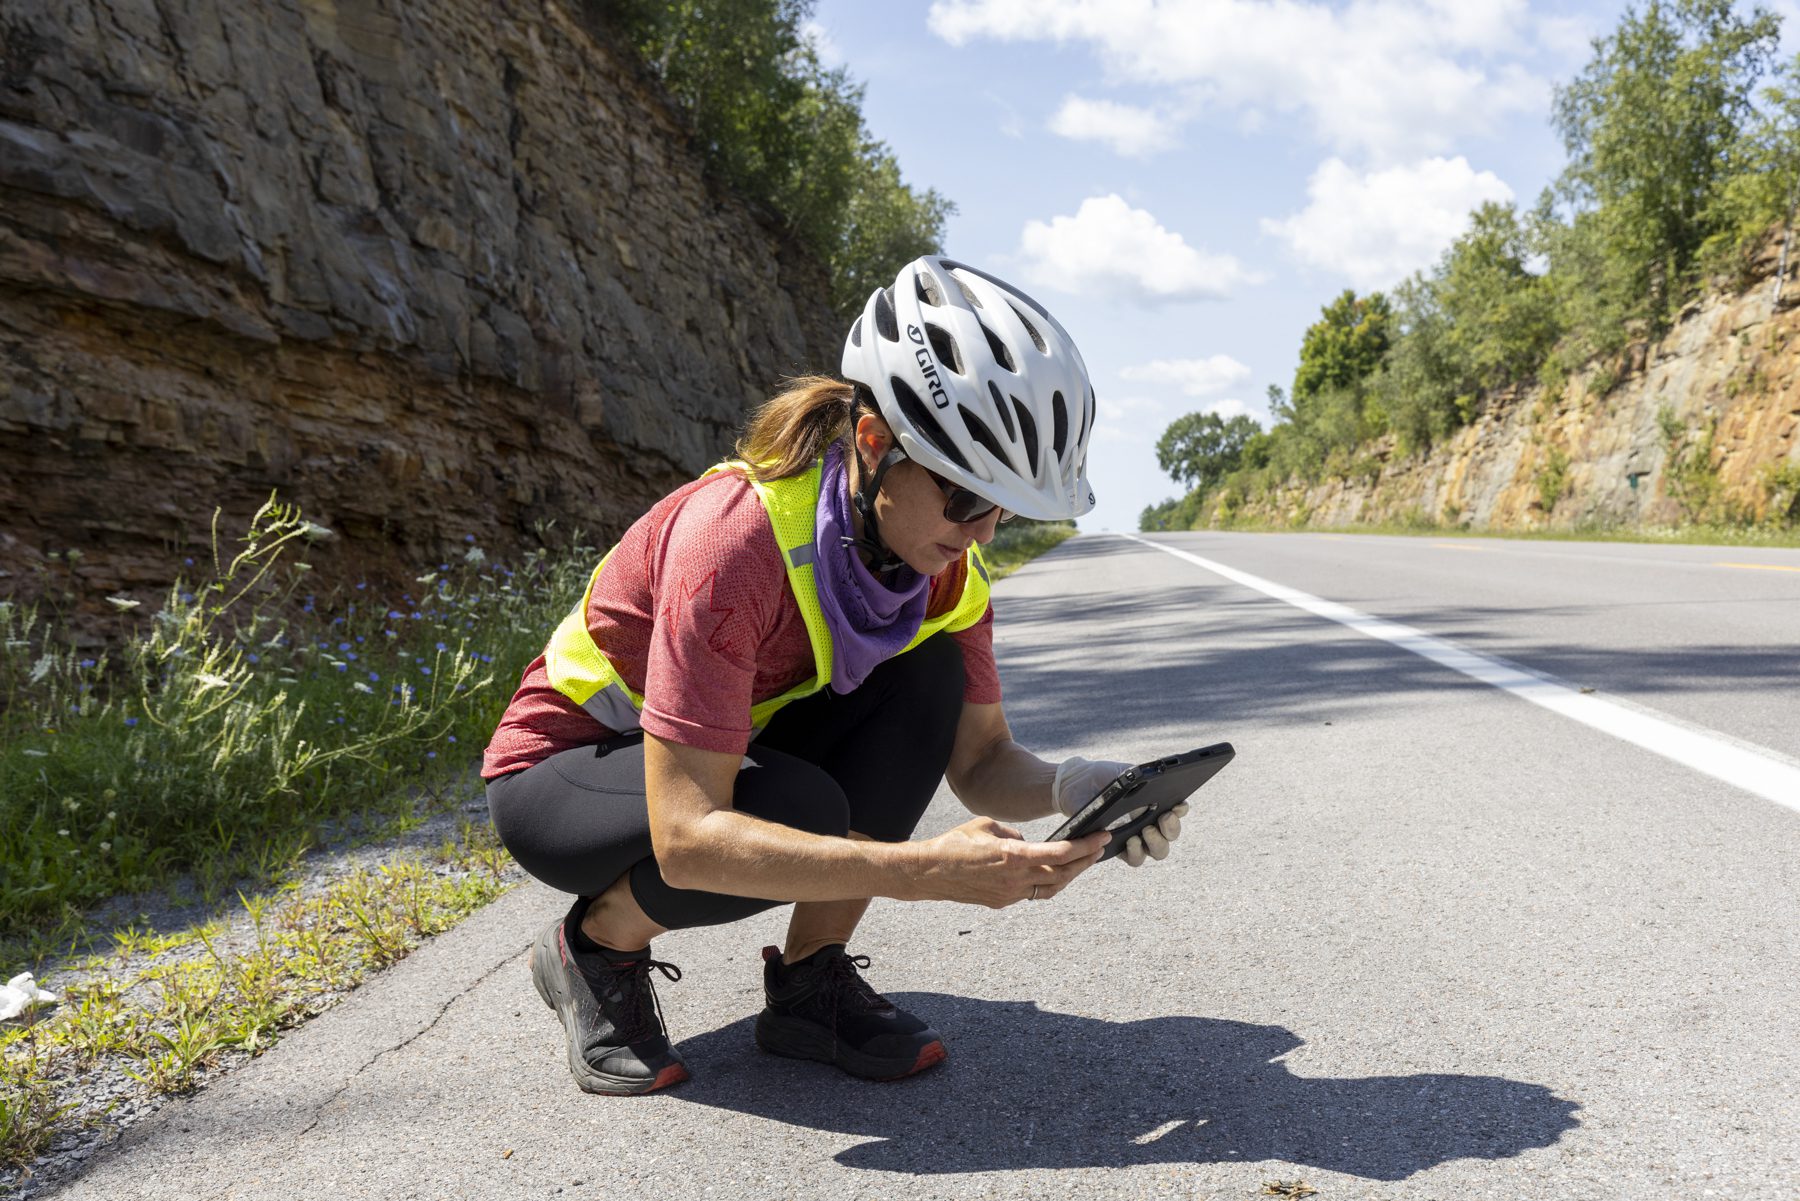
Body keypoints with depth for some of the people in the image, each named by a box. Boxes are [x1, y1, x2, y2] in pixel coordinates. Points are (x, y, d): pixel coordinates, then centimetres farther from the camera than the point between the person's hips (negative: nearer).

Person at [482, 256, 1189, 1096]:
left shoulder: (945, 564, -14)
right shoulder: (734, 536, -36)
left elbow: (979, 760, -6)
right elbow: (687, 837, -40)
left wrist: (1071, 788, -29)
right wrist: (926, 872, -46)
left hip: (737, 748, 6)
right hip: (565, 769, -6)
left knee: (927, 678, -19)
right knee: (802, 813, -35)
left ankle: (809, 985, -7)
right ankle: (594, 949, -4)